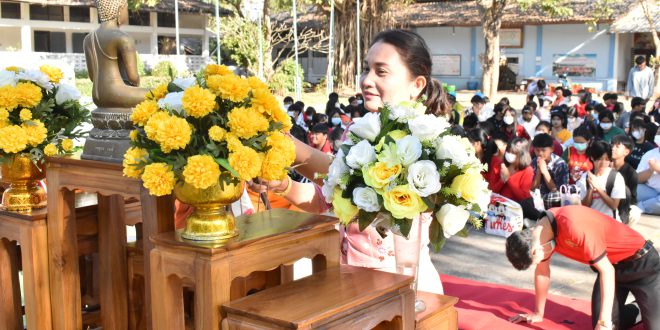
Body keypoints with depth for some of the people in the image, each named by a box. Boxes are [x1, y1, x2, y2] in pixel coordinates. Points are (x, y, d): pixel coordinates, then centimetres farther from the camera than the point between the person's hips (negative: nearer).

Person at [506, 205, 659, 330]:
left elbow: (606, 270, -30)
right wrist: (538, 314, 13)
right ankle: (635, 310, 24)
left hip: (639, 261, -7)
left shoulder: (574, 227, -36)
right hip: (610, 265, 7)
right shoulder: (541, 231, -10)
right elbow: (542, 272, 5)